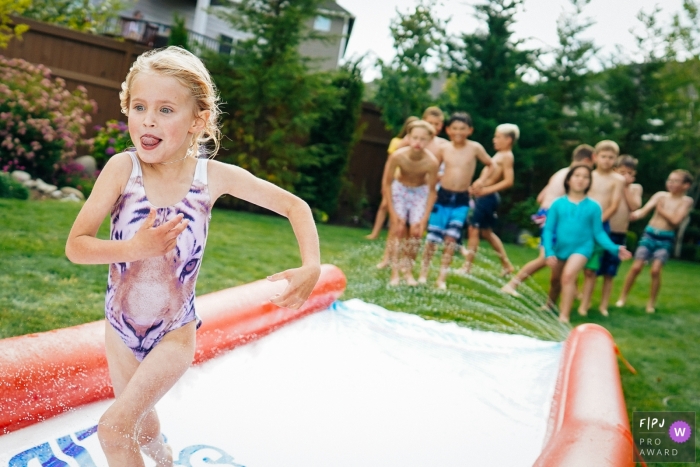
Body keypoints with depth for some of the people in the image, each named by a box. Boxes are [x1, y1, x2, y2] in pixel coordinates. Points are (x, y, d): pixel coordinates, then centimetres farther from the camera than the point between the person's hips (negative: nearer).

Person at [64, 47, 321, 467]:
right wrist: (136, 247, -31)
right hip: (120, 328, 2)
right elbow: (76, 246, -15)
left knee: (115, 427, -16)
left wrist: (312, 267, -20)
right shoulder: (123, 168, -18)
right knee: (142, 430, 21)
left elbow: (294, 205, -8)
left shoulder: (215, 176, -17)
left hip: (175, 333, -2)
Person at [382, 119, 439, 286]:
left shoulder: (432, 162, -31)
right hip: (400, 189, 0)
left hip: (420, 192, 0)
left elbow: (432, 190, -17)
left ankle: (408, 271, 9)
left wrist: (425, 218, -16)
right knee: (397, 228, -8)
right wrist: (392, 213, -17)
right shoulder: (397, 156, -32)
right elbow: (387, 183, -18)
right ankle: (395, 273, -5)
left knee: (416, 230, -5)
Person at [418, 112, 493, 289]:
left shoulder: (475, 148, -6)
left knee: (451, 239, -3)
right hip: (442, 196, 1)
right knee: (432, 238, 4)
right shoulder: (443, 149, -3)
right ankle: (423, 274, 21)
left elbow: (492, 165, 5)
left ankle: (442, 278, 7)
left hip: (462, 200, -1)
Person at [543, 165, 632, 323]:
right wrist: (549, 252, -14)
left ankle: (564, 316, -24)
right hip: (560, 248, 2)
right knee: (556, 278, 19)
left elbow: (598, 232, 0)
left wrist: (615, 248, -12)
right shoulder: (558, 203, -4)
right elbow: (548, 229, -4)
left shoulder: (593, 206, -4)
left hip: (582, 247, -2)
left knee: (568, 275, -26)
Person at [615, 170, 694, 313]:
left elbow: (676, 220, -13)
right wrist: (635, 214, -31)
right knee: (636, 267, -4)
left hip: (666, 239, -1)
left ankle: (651, 303, 6)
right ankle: (622, 297, 11)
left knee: (656, 270, -12)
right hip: (649, 234, 1)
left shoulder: (686, 201, -1)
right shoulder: (660, 195, 3)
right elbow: (644, 209, -11)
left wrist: (661, 210, -5)